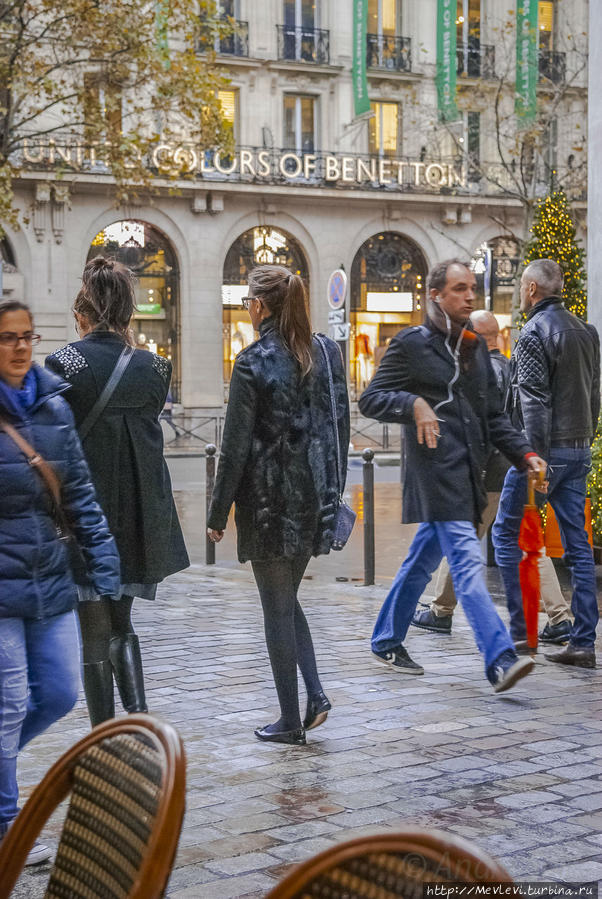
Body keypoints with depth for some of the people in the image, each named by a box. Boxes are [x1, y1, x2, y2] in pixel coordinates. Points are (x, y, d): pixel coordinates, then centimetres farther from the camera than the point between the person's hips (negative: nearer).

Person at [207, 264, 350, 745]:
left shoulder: (254, 362, -13)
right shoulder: (327, 353, 4)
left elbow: (236, 444, -12)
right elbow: (341, 428, 8)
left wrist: (219, 512, -5)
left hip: (270, 500, -6)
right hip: (315, 497, 6)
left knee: (278, 608, 4)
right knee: (287, 599, 21)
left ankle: (290, 721, 11)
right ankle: (315, 694, 8)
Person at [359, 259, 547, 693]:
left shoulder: (476, 347, 17)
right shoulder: (411, 344, -4)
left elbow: (493, 415, 19)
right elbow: (370, 400, -5)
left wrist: (525, 453, 6)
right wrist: (414, 404, -23)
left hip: (468, 470, 8)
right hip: (435, 469, -8)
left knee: (424, 558, 16)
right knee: (467, 561, -15)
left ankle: (387, 640, 30)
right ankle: (499, 659, -21)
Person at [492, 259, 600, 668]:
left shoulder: (535, 332, -11)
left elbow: (535, 400, -18)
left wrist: (535, 458, -20)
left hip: (546, 448, -7)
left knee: (506, 531, 7)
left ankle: (519, 628, 6)